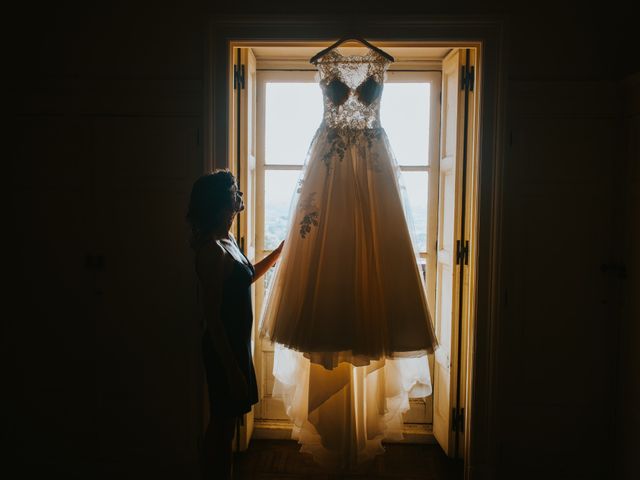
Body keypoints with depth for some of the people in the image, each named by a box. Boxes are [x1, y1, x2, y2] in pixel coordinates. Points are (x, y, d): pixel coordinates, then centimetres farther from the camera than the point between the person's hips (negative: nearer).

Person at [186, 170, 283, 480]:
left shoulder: (227, 240, 6)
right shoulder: (211, 251, -23)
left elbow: (247, 276, 25)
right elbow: (212, 318, -24)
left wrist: (280, 251, 23)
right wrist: (233, 369, -22)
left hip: (236, 344, 9)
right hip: (224, 349, -9)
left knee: (225, 422, 21)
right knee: (222, 424, 7)